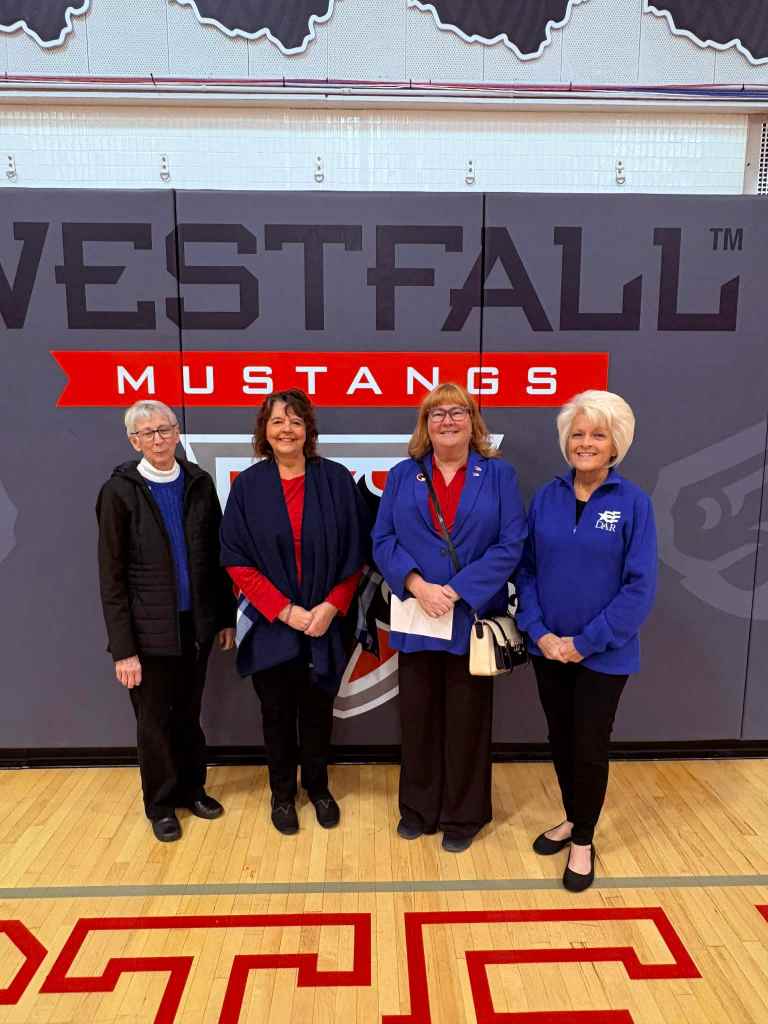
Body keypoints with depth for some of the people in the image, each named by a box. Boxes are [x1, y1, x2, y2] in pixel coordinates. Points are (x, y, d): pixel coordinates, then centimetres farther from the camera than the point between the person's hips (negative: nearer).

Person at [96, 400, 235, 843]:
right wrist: (123, 647, -11)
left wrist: (227, 617, 6)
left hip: (196, 623, 3)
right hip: (149, 629, -2)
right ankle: (161, 803, 33)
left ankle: (192, 788, 39)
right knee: (154, 721, 13)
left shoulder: (199, 483, -1)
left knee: (188, 714, 18)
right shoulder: (120, 491, -9)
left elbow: (216, 556, 4)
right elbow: (112, 577, -9)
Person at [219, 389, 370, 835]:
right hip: (270, 624, 0)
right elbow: (236, 560, -5)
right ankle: (283, 794, 35)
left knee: (318, 711, 15)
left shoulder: (336, 479, -4)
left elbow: (355, 552, -2)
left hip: (325, 622, 0)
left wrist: (331, 606, -12)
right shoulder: (248, 485, -3)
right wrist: (284, 610, -13)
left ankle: (318, 788, 38)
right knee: (278, 714, 14)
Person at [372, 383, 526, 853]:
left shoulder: (499, 475, 0)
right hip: (416, 617, 2)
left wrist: (456, 591, -16)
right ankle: (418, 808, 34)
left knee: (467, 720, 11)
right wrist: (418, 585, -16)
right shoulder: (403, 475, 5)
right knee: (417, 717, 13)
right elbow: (383, 540, 0)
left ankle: (463, 815, 31)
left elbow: (511, 546, -8)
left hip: (472, 618, -1)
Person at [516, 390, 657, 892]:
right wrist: (539, 632, -11)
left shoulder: (633, 502, -11)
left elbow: (641, 586, -13)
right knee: (561, 740, 18)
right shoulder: (546, 498, -1)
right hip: (549, 649, 3)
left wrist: (586, 642, -16)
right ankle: (572, 819, 42)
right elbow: (527, 569, 2)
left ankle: (584, 842, 32)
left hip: (603, 655, -3)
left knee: (590, 747, 10)